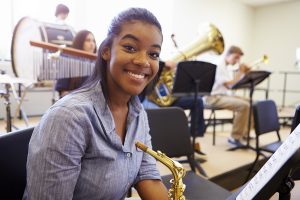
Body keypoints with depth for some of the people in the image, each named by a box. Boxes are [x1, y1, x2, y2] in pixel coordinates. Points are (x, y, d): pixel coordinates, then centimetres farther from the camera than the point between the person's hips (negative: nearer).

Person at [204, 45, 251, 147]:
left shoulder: (228, 67, 14)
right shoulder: (219, 66, -16)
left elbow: (233, 83, 15)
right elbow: (229, 85, -23)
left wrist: (244, 72, 4)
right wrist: (240, 72, -13)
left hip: (225, 94, 11)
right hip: (214, 97, -11)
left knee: (249, 103, 15)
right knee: (244, 106, -24)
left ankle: (244, 132, 26)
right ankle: (235, 138, -13)